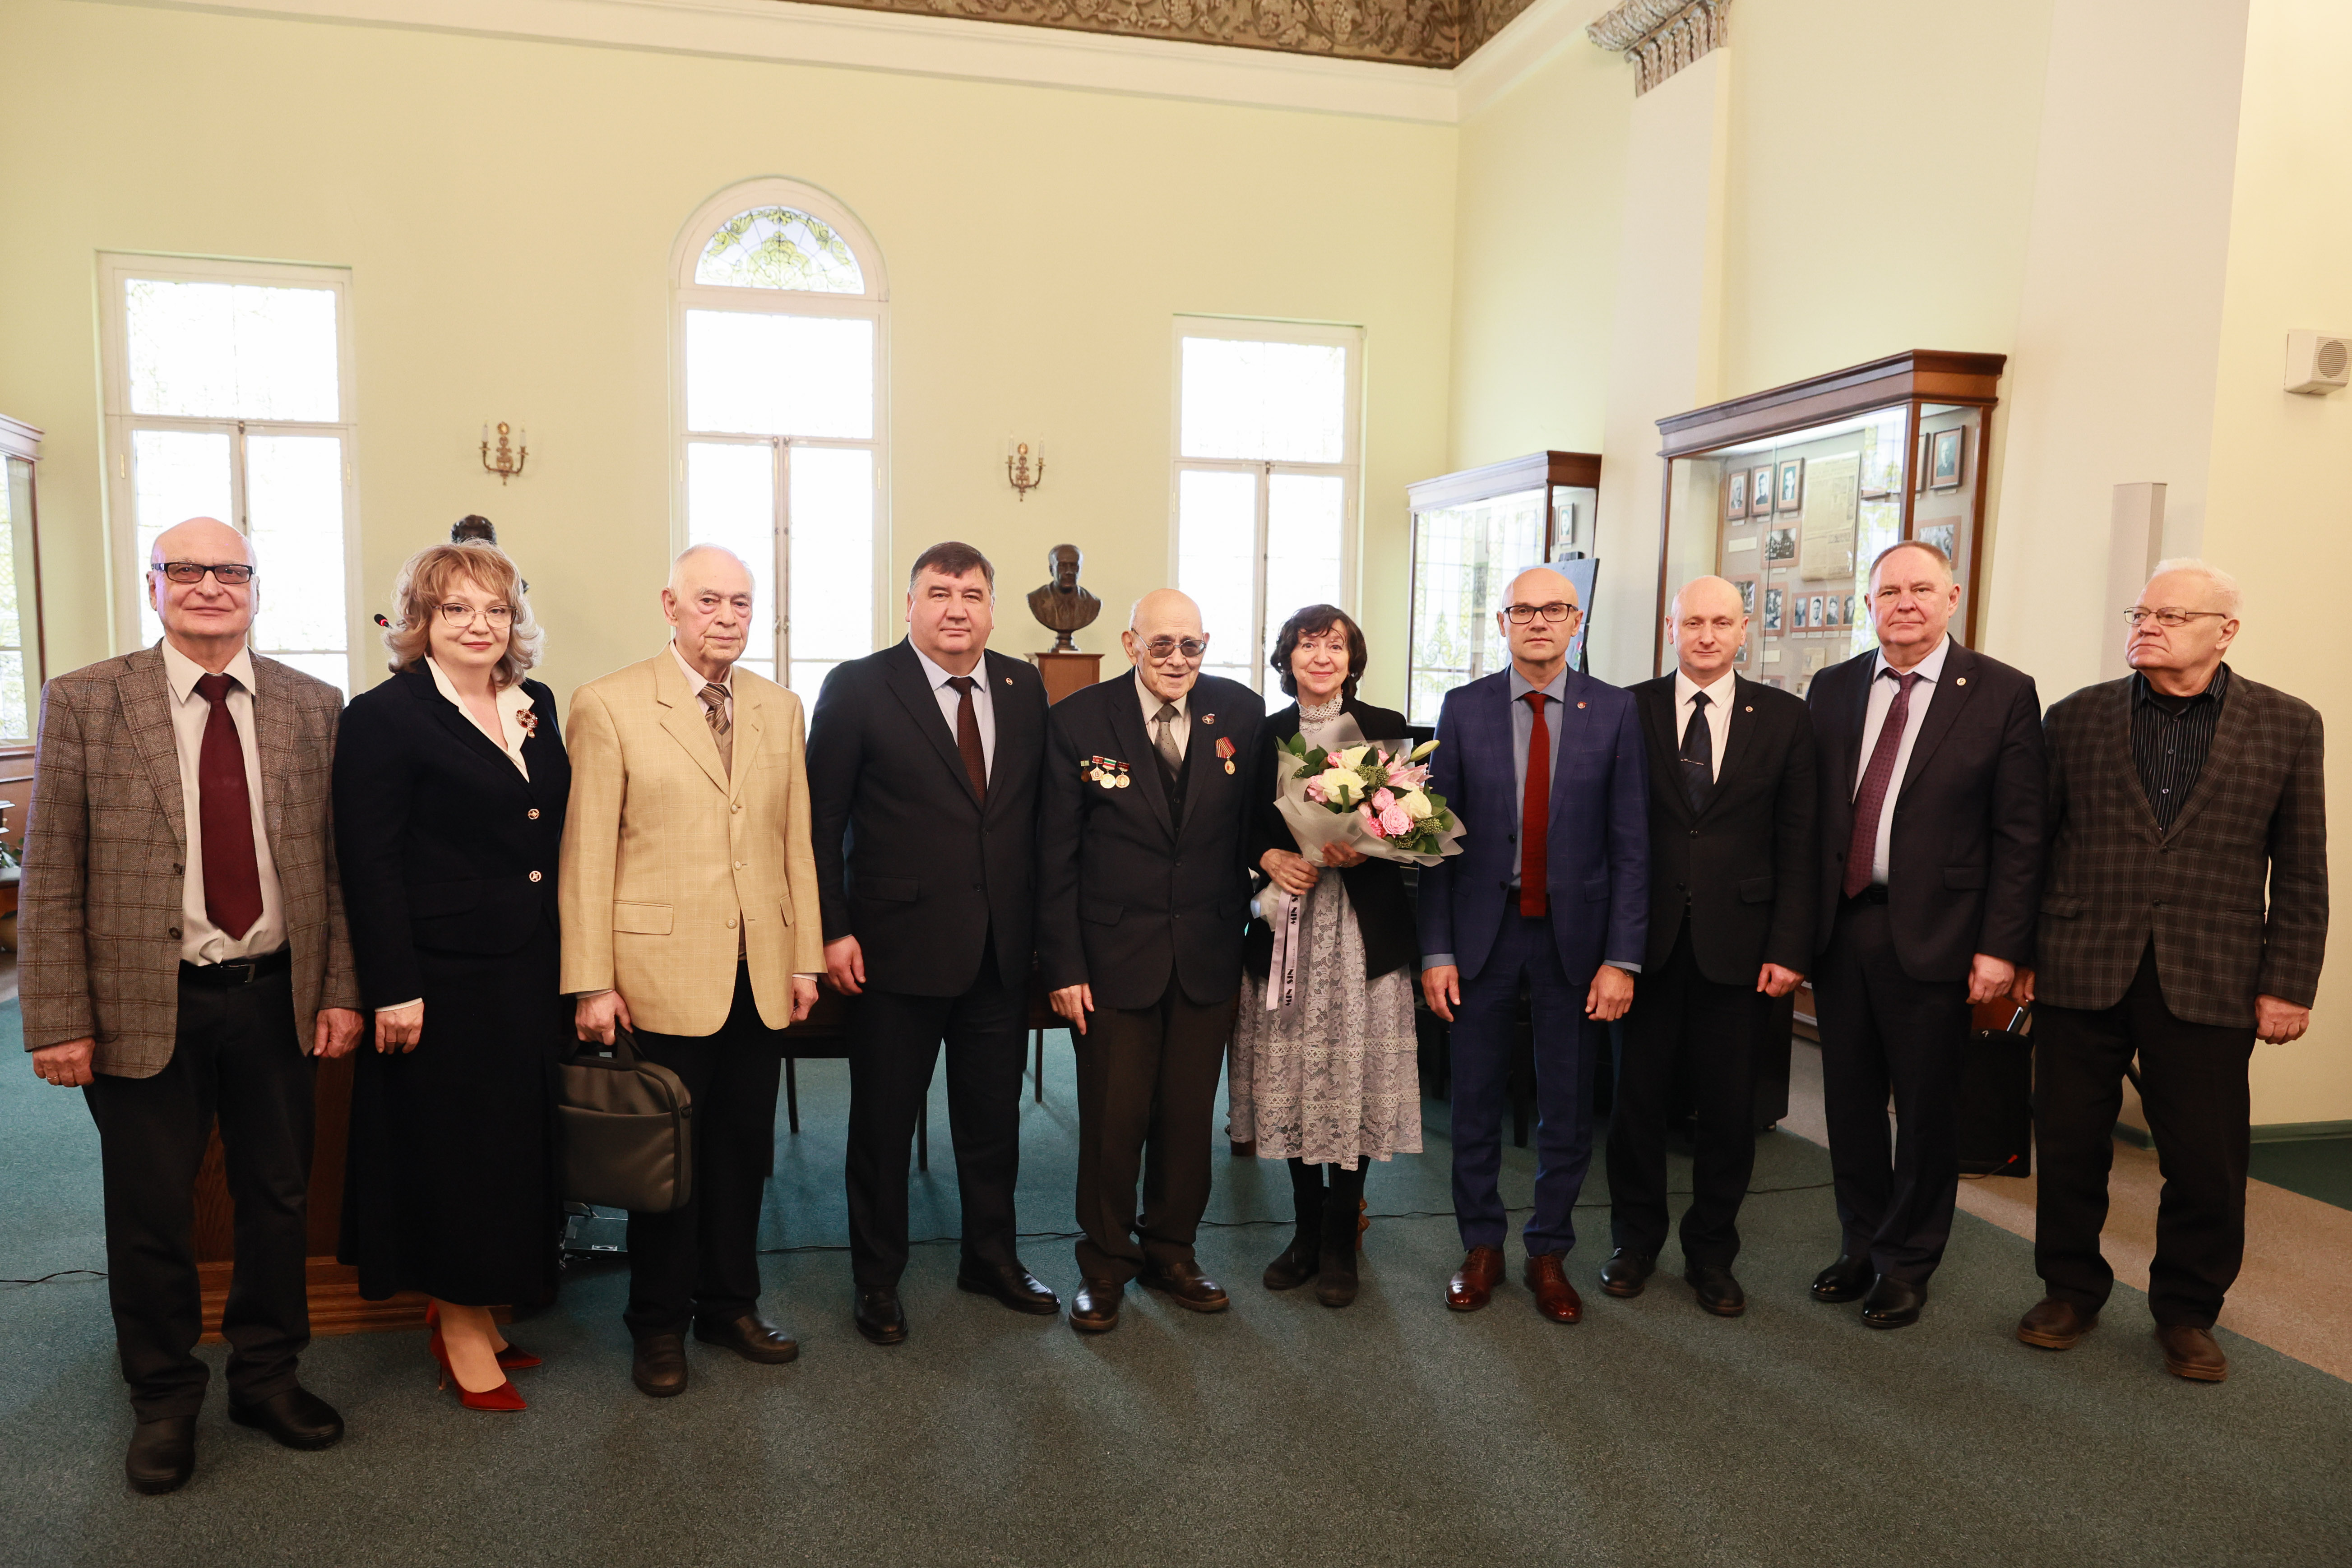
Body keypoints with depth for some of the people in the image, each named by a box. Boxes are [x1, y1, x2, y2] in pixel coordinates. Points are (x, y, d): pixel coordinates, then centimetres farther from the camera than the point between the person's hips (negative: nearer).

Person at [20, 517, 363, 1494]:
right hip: (144, 1006, -2)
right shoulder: (84, 701, -3)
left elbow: (333, 862, 3)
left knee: (279, 1199, 14)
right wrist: (60, 1021, -8)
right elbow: (51, 876, -4)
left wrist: (339, 992, 0)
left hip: (275, 997, 2)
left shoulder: (313, 707, 2)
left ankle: (267, 1376, 35)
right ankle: (163, 1402, 33)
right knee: (150, 1214, 12)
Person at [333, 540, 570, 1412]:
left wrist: (572, 966, 10)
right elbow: (369, 864, -11)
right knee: (453, 1148, 6)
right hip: (445, 975, -6)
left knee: (521, 1142, 13)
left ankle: (480, 1310, 30)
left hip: (532, 973, 6)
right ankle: (459, 1331, 23)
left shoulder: (536, 708, 9)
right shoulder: (385, 717, -8)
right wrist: (394, 990, -15)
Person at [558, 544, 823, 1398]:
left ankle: (730, 1304, 32)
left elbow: (796, 841, 11)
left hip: (762, 974, 4)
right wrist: (591, 983, -8)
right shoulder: (609, 705, -4)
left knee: (744, 1149, 13)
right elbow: (587, 852, -6)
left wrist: (806, 958, 8)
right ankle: (659, 1325, 27)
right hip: (663, 968, -4)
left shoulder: (781, 709, 10)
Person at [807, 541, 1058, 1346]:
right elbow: (822, 817, -6)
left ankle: (992, 1257, 36)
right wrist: (833, 930, -11)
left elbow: (1037, 808, 7)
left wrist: (1038, 921, 3)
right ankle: (877, 1277, 30)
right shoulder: (858, 687, -6)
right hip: (900, 946, -4)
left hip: (1003, 948, 4)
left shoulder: (1024, 687, 5)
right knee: (883, 1121, 11)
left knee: (993, 1115, 17)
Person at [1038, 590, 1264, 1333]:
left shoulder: (1241, 712, 1)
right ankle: (1105, 1264, 27)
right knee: (1113, 1119, 6)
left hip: (1209, 955, 2)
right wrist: (1063, 965, -7)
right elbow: (1056, 855, -4)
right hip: (1115, 955, -2)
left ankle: (1171, 1251, 34)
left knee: (1189, 1114, 13)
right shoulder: (1077, 720, -5)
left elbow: (1259, 821, 8)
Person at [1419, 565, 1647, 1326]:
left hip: (1574, 935, 0)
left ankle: (1550, 1253, 28)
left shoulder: (1614, 712, -1)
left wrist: (1622, 957, -8)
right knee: (1475, 1101, 10)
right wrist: (1435, 951, -5)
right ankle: (1481, 1247, 29)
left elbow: (1630, 843, -3)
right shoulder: (1464, 709, 0)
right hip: (1484, 930, 0)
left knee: (1567, 1108, 10)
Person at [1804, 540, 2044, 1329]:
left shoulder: (2003, 694, -3)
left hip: (1932, 936, -3)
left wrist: (2000, 946, -10)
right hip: (1840, 928, 4)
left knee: (1926, 1111, 9)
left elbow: (2018, 835, -5)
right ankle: (1860, 1247, 32)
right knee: (1849, 1102, 14)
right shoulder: (1833, 689, 8)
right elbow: (1810, 815, 8)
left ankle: (1906, 1265, 27)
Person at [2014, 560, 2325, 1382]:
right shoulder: (2075, 718, 5)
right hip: (2080, 971, 1)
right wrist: (2016, 951, 3)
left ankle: (2187, 1310, 27)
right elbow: (2033, 842, 6)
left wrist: (2288, 984, -2)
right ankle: (2070, 1289, 28)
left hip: (2210, 983, -1)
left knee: (2206, 1161, 7)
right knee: (2070, 1146, 9)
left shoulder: (2287, 725, 4)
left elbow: (2300, 874, 3)